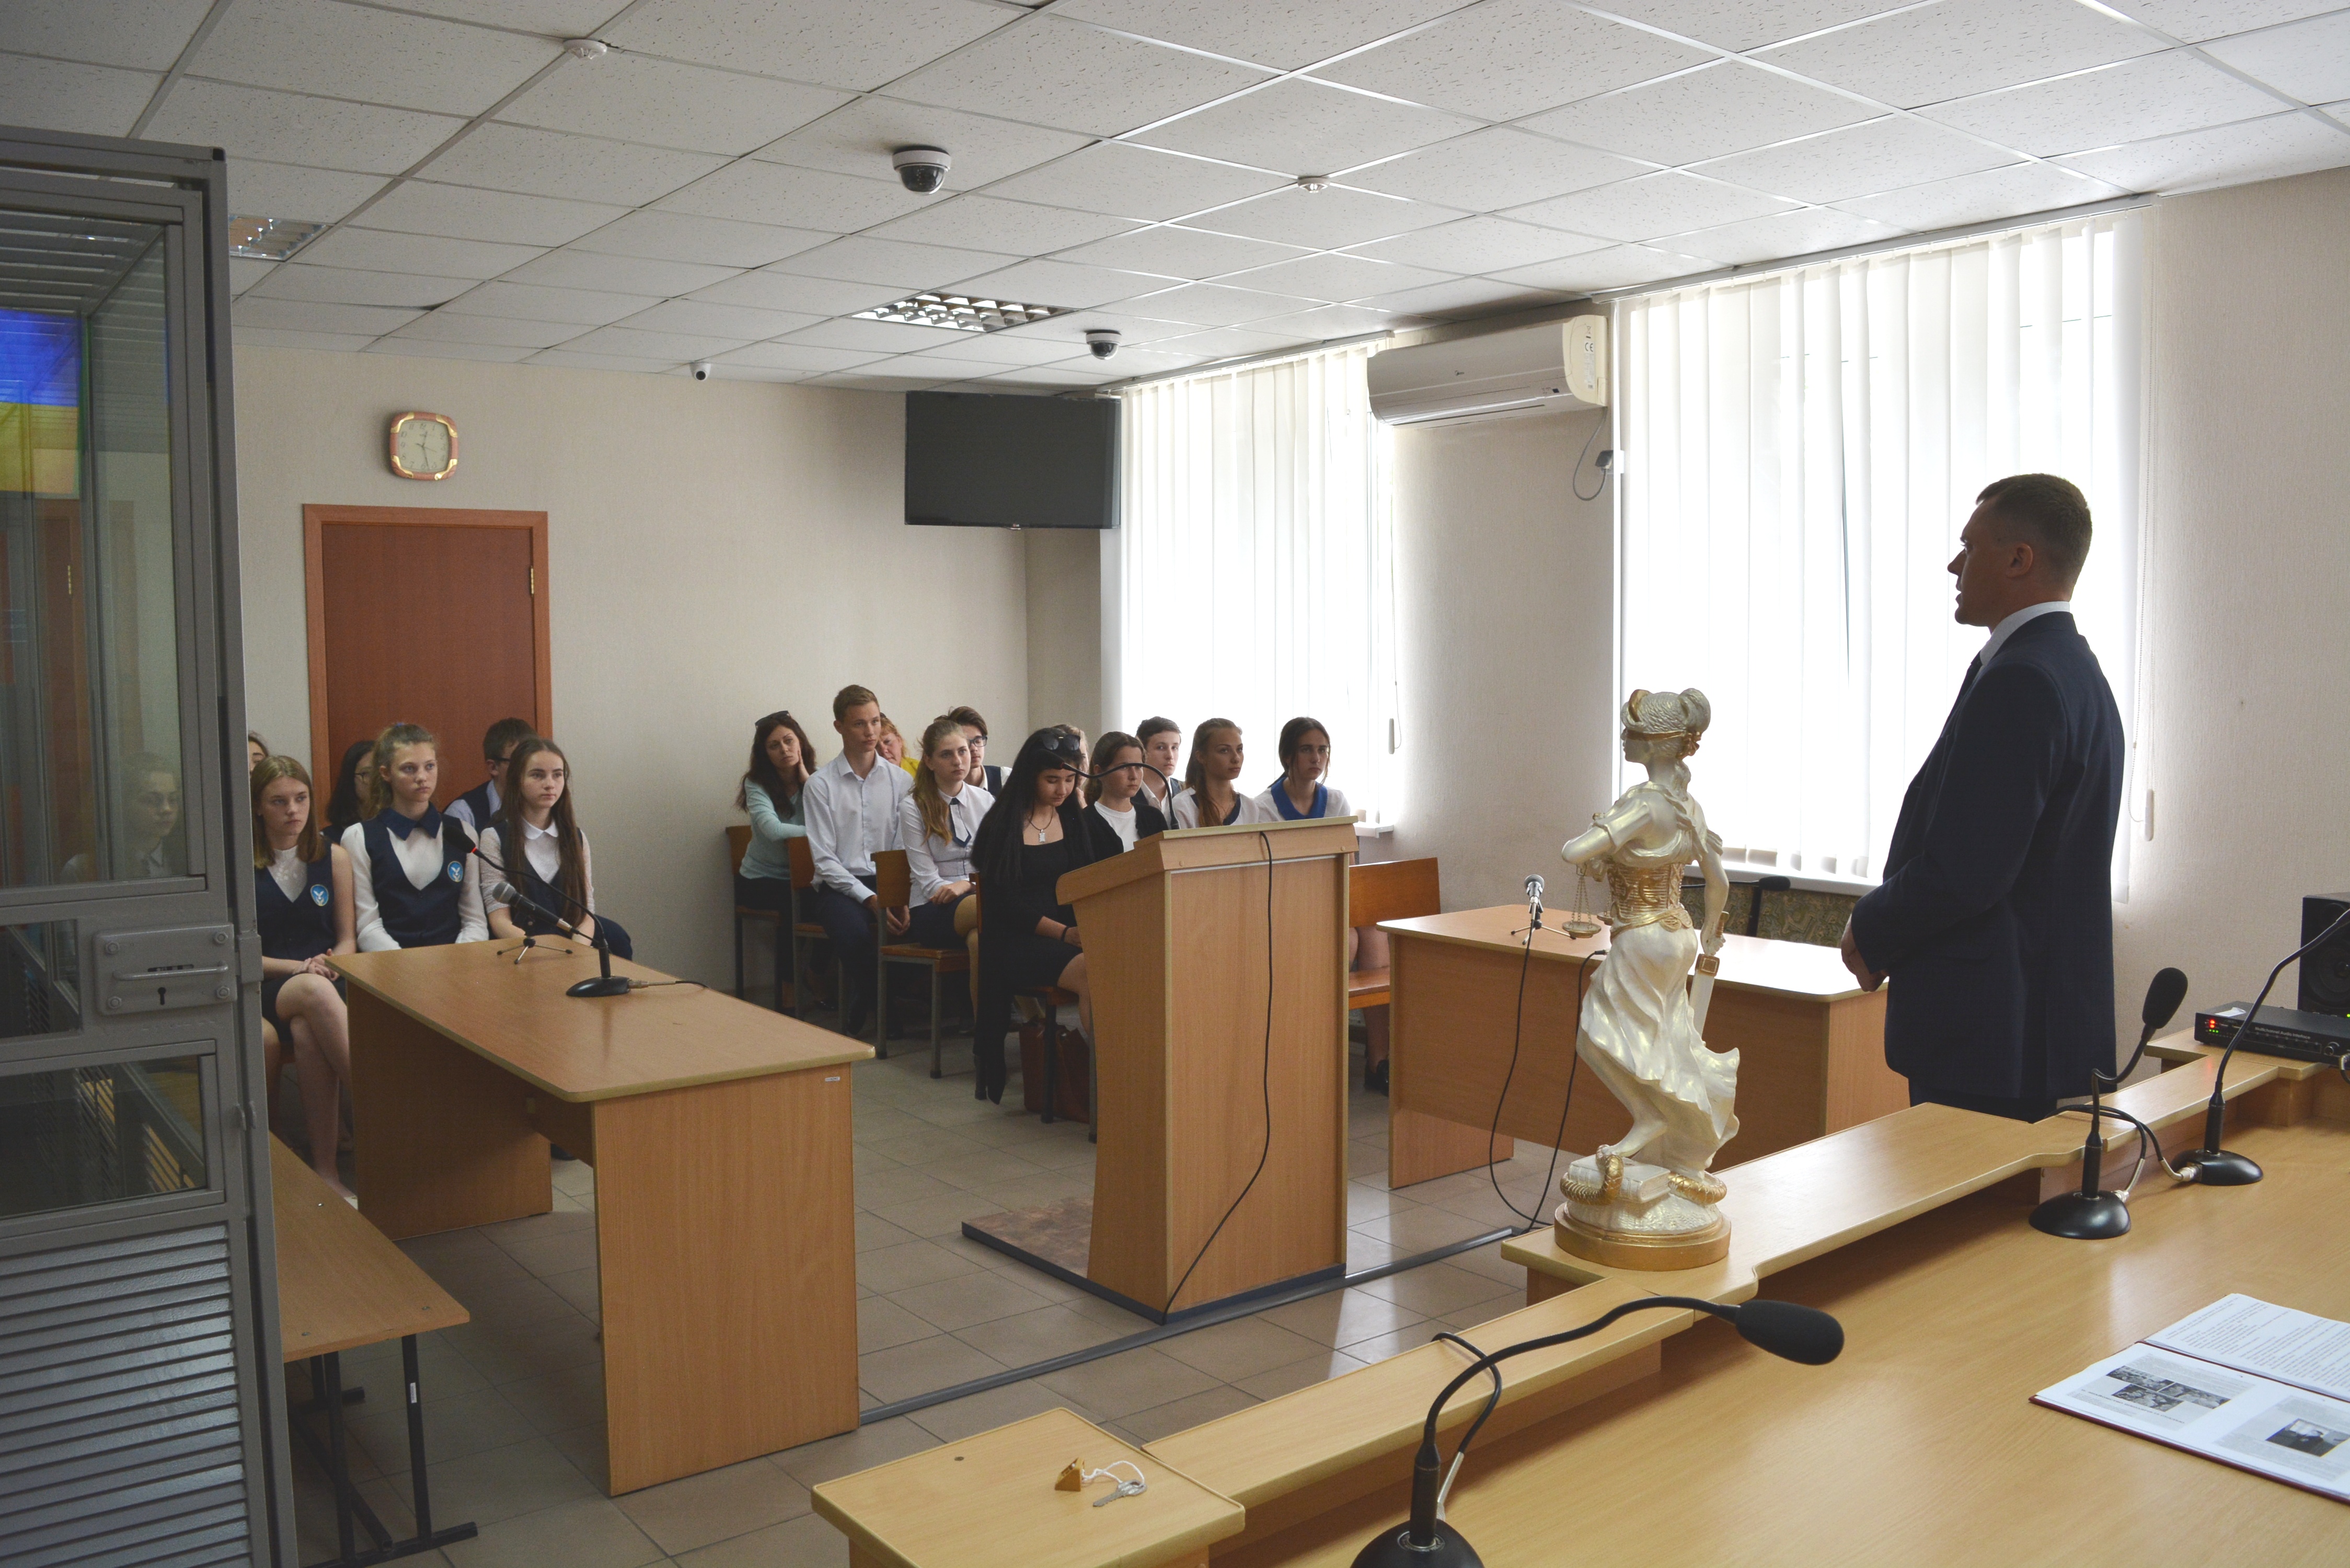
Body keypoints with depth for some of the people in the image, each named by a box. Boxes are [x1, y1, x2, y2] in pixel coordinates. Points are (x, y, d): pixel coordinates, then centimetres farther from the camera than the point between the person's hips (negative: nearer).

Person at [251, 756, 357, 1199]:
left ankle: (326, 1168, -34)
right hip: (265, 989, -2)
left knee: (308, 1033, -36)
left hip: (327, 982, 2)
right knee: (313, 991, -39)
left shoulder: (335, 856, 12)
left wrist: (330, 965, -10)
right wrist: (298, 968, -12)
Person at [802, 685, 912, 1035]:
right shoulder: (820, 785, 2)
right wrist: (870, 899, -15)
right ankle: (860, 1022, -14)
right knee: (856, 931, -35)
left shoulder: (901, 780, 10)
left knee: (913, 924, -31)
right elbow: (823, 859, -4)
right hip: (839, 886, -2)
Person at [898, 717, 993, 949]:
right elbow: (929, 882, -2)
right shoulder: (912, 808, 3)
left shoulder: (986, 801, 15)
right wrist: (972, 886, -19)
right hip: (933, 908, -3)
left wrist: (965, 885, -13)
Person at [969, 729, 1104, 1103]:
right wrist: (1064, 933, -18)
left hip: (1076, 932, 4)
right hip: (1018, 942, -4)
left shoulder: (1075, 820, 16)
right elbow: (1004, 902, -6)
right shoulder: (1003, 826, 1)